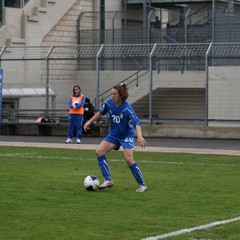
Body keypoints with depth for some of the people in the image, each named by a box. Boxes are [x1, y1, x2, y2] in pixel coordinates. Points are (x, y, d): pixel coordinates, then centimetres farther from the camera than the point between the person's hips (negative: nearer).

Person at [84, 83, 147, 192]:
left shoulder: (127, 108, -27)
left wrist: (140, 136, -52)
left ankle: (142, 185, -2)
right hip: (113, 134, 6)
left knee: (129, 159, -17)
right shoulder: (109, 103, -11)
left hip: (126, 135, -6)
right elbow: (101, 112, 11)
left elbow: (136, 122, -36)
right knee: (99, 151, -12)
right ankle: (108, 180, -7)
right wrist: (90, 121, 16)